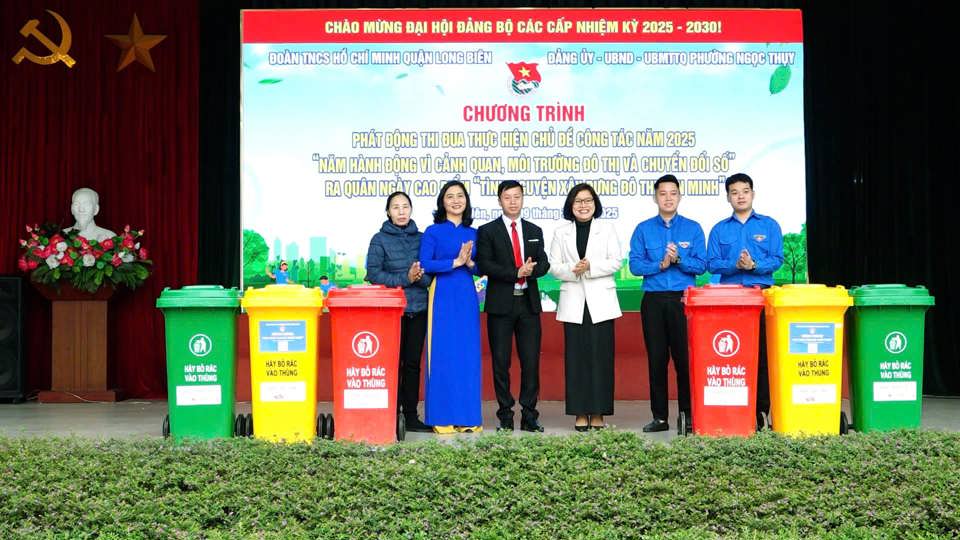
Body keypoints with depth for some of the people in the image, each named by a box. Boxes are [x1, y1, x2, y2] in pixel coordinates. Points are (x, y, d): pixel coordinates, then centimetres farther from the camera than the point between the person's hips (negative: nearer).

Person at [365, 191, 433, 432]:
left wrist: (420, 277, -15)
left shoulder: (421, 238, 10)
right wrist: (405, 279, -15)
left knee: (413, 363, 6)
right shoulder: (380, 239, 1)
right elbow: (373, 274, -7)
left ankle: (411, 416, 13)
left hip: (418, 309, 3)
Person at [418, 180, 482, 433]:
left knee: (468, 355, 4)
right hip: (442, 296, -4)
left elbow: (480, 269, 12)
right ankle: (442, 418, 2)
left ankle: (468, 416, 11)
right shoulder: (433, 231, 1)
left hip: (467, 297, 4)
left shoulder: (473, 233, 13)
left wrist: (470, 263, -9)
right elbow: (424, 265, -8)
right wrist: (455, 262, -13)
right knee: (442, 355, -4)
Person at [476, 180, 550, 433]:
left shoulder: (534, 231, 15)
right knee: (501, 362, 1)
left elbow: (544, 263, 8)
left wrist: (531, 270, -15)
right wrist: (516, 273, -17)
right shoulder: (487, 231, 4)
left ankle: (529, 415, 9)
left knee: (531, 361, 2)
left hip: (529, 303, 3)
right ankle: (505, 416, 9)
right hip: (500, 304, -3)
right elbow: (484, 265, -8)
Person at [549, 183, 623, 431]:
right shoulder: (561, 232, 11)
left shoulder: (607, 229, 8)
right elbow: (554, 265, 6)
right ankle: (580, 413, 5)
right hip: (573, 302, 1)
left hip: (601, 301, -1)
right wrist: (572, 270, -14)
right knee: (576, 357, 0)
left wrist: (590, 267, -14)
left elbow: (616, 261, 0)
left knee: (601, 357, -2)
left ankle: (598, 412, 3)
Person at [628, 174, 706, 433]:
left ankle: (689, 414, 6)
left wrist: (678, 259, -15)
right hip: (653, 301, 1)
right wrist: (661, 264, -13)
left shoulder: (693, 228, 8)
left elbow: (701, 265, 0)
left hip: (683, 300, -1)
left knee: (685, 357, -3)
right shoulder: (643, 229, 8)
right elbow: (635, 265, 0)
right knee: (656, 358, 3)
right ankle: (659, 416, 10)